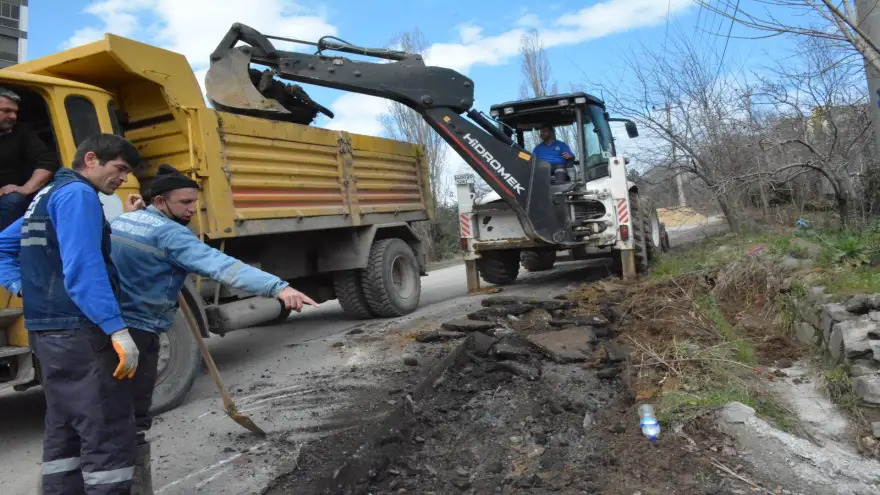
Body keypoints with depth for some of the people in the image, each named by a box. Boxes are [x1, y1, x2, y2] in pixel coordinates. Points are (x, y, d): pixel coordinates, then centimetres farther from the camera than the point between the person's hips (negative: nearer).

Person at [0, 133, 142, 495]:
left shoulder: (47, 194, 19)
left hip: (48, 329, 10)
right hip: (79, 331, -10)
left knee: (64, 428, 16)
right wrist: (117, 329, -28)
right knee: (108, 433, -8)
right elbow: (83, 268, -24)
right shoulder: (77, 193, -12)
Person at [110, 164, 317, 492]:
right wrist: (278, 287, -45)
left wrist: (130, 214, 17)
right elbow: (220, 265, -34)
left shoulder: (118, 222, 9)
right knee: (133, 418, -1)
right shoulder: (168, 233, -19)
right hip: (136, 332, -9)